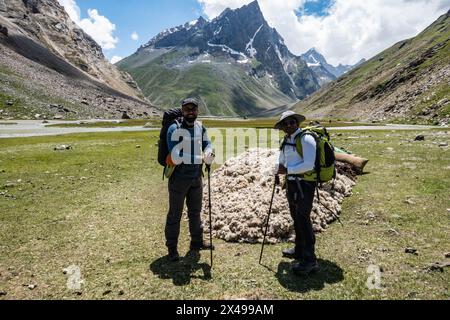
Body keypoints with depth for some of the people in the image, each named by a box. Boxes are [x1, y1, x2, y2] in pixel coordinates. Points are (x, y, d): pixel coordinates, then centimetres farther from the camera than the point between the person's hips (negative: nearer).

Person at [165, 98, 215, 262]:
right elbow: (176, 158, -24)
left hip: (196, 176, 6)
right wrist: (200, 158, -21)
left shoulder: (201, 128, 4)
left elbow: (208, 146, 14)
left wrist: (209, 154, -11)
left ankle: (196, 242, 34)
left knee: (195, 211, 18)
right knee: (175, 213, 4)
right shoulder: (175, 129, -15)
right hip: (179, 177, -6)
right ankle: (172, 248, 18)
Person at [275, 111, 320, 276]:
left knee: (303, 220, -8)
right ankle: (299, 250, 34)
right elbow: (282, 160, 23)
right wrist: (280, 168, 0)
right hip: (291, 183, 8)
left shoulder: (306, 139, -14)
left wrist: (287, 170, -18)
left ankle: (310, 261, 1)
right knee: (296, 218, 17)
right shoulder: (286, 141, 11)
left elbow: (309, 164, -24)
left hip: (304, 184, -8)